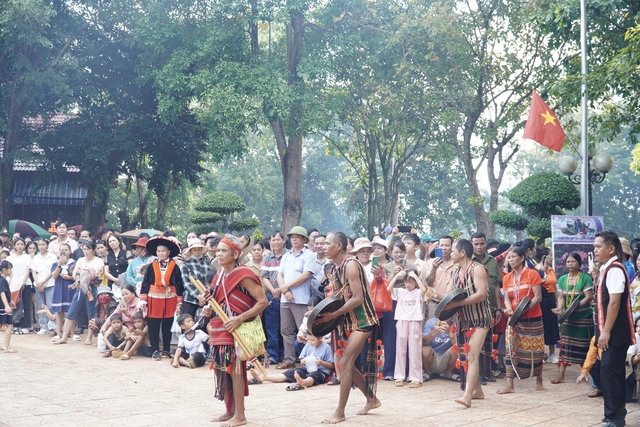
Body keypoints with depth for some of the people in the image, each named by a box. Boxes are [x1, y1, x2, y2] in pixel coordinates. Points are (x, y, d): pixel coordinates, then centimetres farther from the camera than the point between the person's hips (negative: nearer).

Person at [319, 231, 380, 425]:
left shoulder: (350, 265, -16)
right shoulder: (337, 269, 10)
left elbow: (358, 298, -22)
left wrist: (333, 315, -24)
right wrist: (323, 312, -2)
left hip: (362, 320, -9)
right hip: (349, 322, 9)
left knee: (345, 363, -12)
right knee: (347, 364, 12)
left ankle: (340, 412, -7)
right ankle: (372, 399, 29)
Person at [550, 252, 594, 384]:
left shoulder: (585, 278, -7)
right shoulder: (562, 279, 7)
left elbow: (589, 297, -14)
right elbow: (561, 297, 2)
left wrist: (575, 307, -26)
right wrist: (560, 308, -18)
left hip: (584, 317, -4)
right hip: (568, 317, 4)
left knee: (584, 346, 2)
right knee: (565, 344, 3)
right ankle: (560, 375, 3)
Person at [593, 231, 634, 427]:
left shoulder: (615, 269, -16)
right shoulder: (606, 269, 13)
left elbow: (614, 302, -21)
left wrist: (606, 332, -21)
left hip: (615, 332, -10)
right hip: (611, 332, 10)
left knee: (610, 372, -8)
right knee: (611, 372, 14)